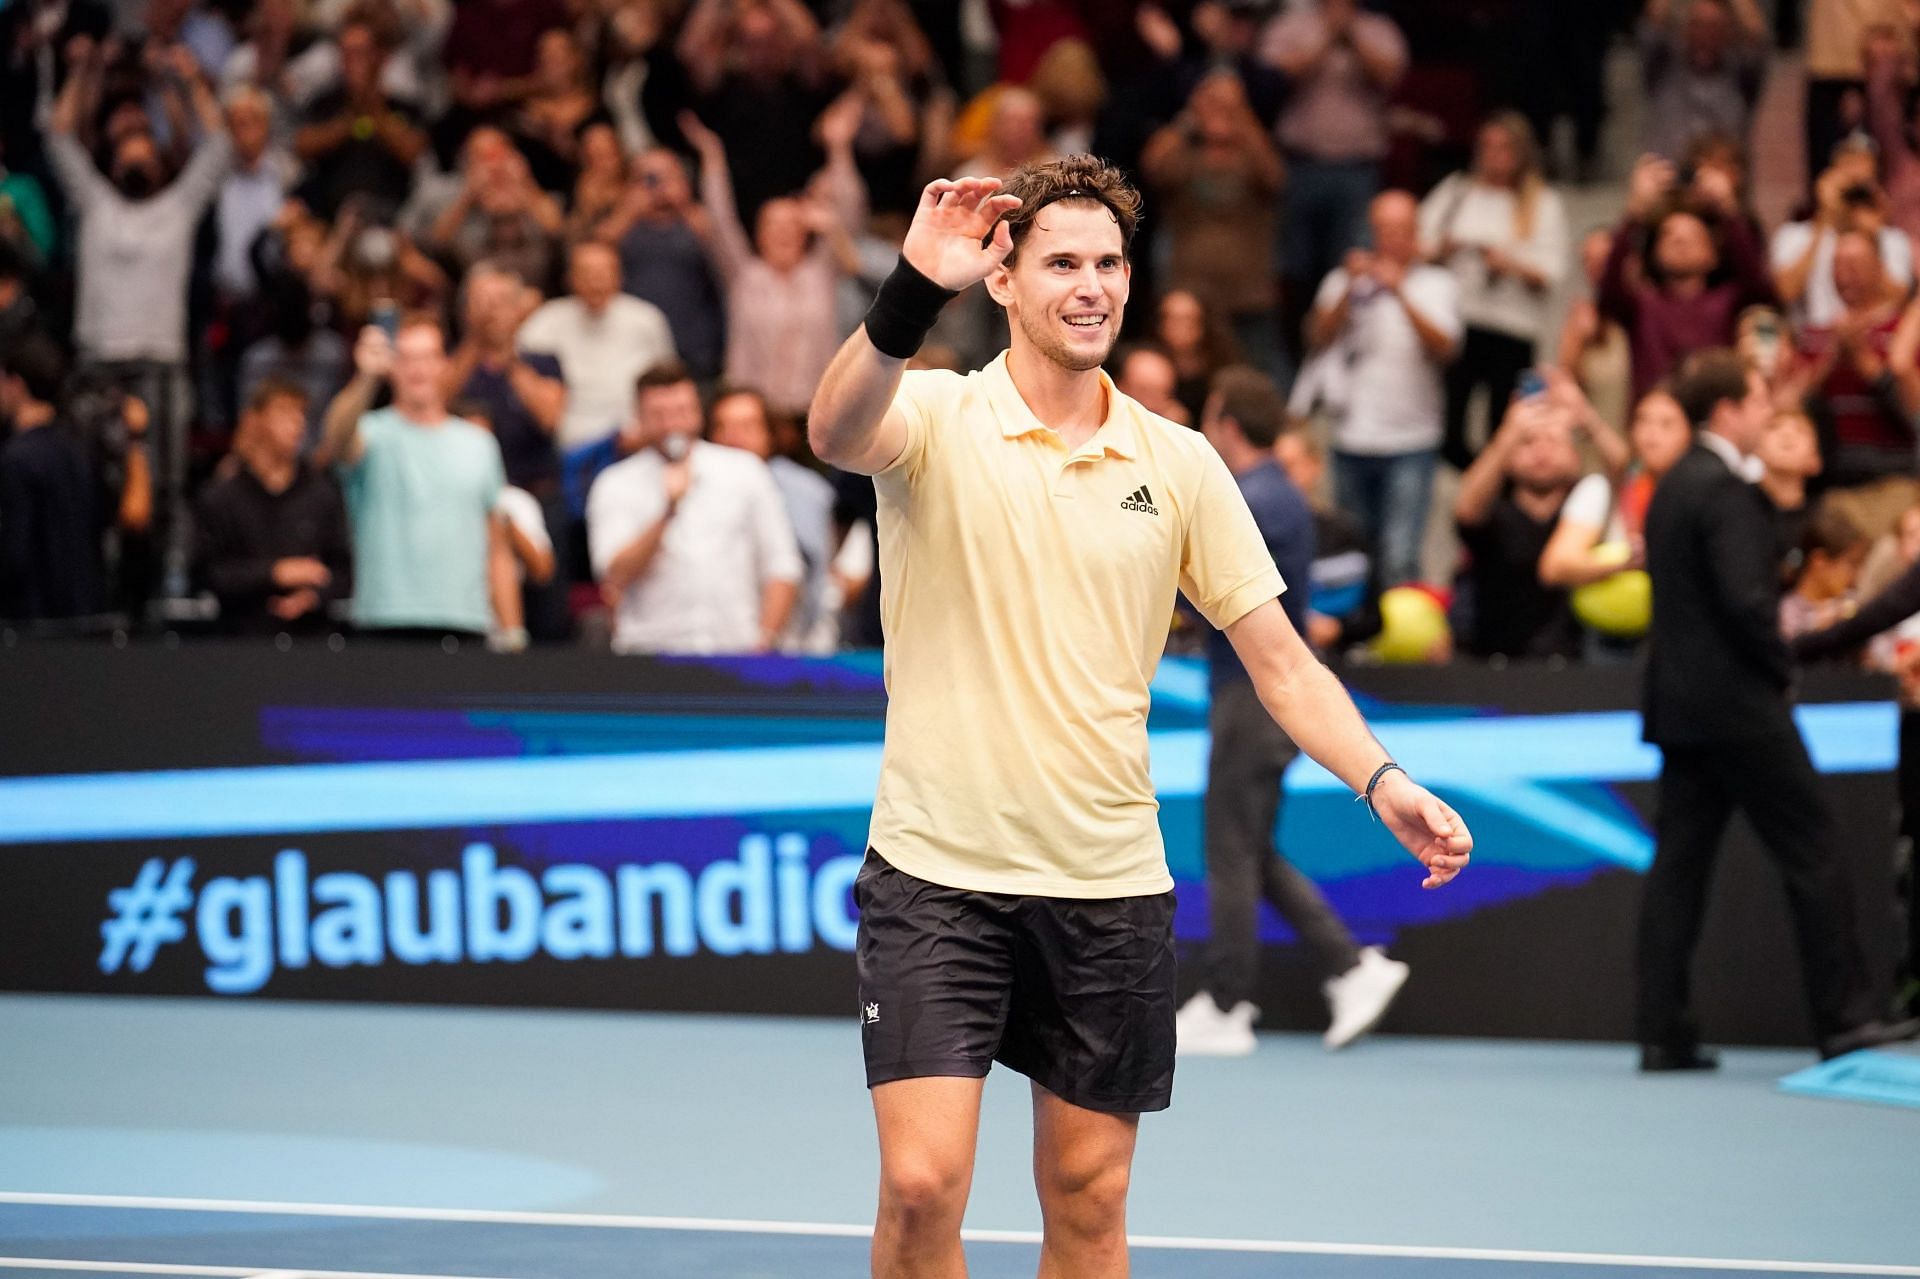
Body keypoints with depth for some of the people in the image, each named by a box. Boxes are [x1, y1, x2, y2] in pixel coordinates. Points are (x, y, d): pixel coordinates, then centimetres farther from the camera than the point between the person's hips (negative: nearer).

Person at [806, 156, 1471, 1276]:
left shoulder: (1178, 464, 6)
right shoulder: (937, 419, -5)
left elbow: (1278, 656, 8)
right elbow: (837, 435, -29)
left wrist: (1384, 781, -9)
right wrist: (914, 290, -46)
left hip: (1110, 887, 4)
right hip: (938, 874, -3)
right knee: (922, 1184, -13)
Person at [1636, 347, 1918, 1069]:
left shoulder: (1673, 487, 14)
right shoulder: (1725, 490, -15)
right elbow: (1746, 600, -24)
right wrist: (1779, 665, -8)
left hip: (1679, 703, 9)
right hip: (1737, 705, -9)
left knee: (1679, 862, 6)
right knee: (1813, 857, -1)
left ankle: (1663, 1033, 2)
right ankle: (1842, 1019, 2)